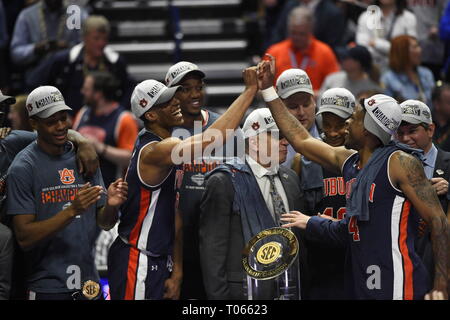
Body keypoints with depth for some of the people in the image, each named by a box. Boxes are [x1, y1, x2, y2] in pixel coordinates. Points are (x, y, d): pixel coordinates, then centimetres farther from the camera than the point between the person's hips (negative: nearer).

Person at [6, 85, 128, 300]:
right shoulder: (23, 168, -9)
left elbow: (103, 224, 11)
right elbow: (24, 237, -15)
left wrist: (111, 206, -11)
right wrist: (72, 211, -23)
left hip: (88, 281, 5)